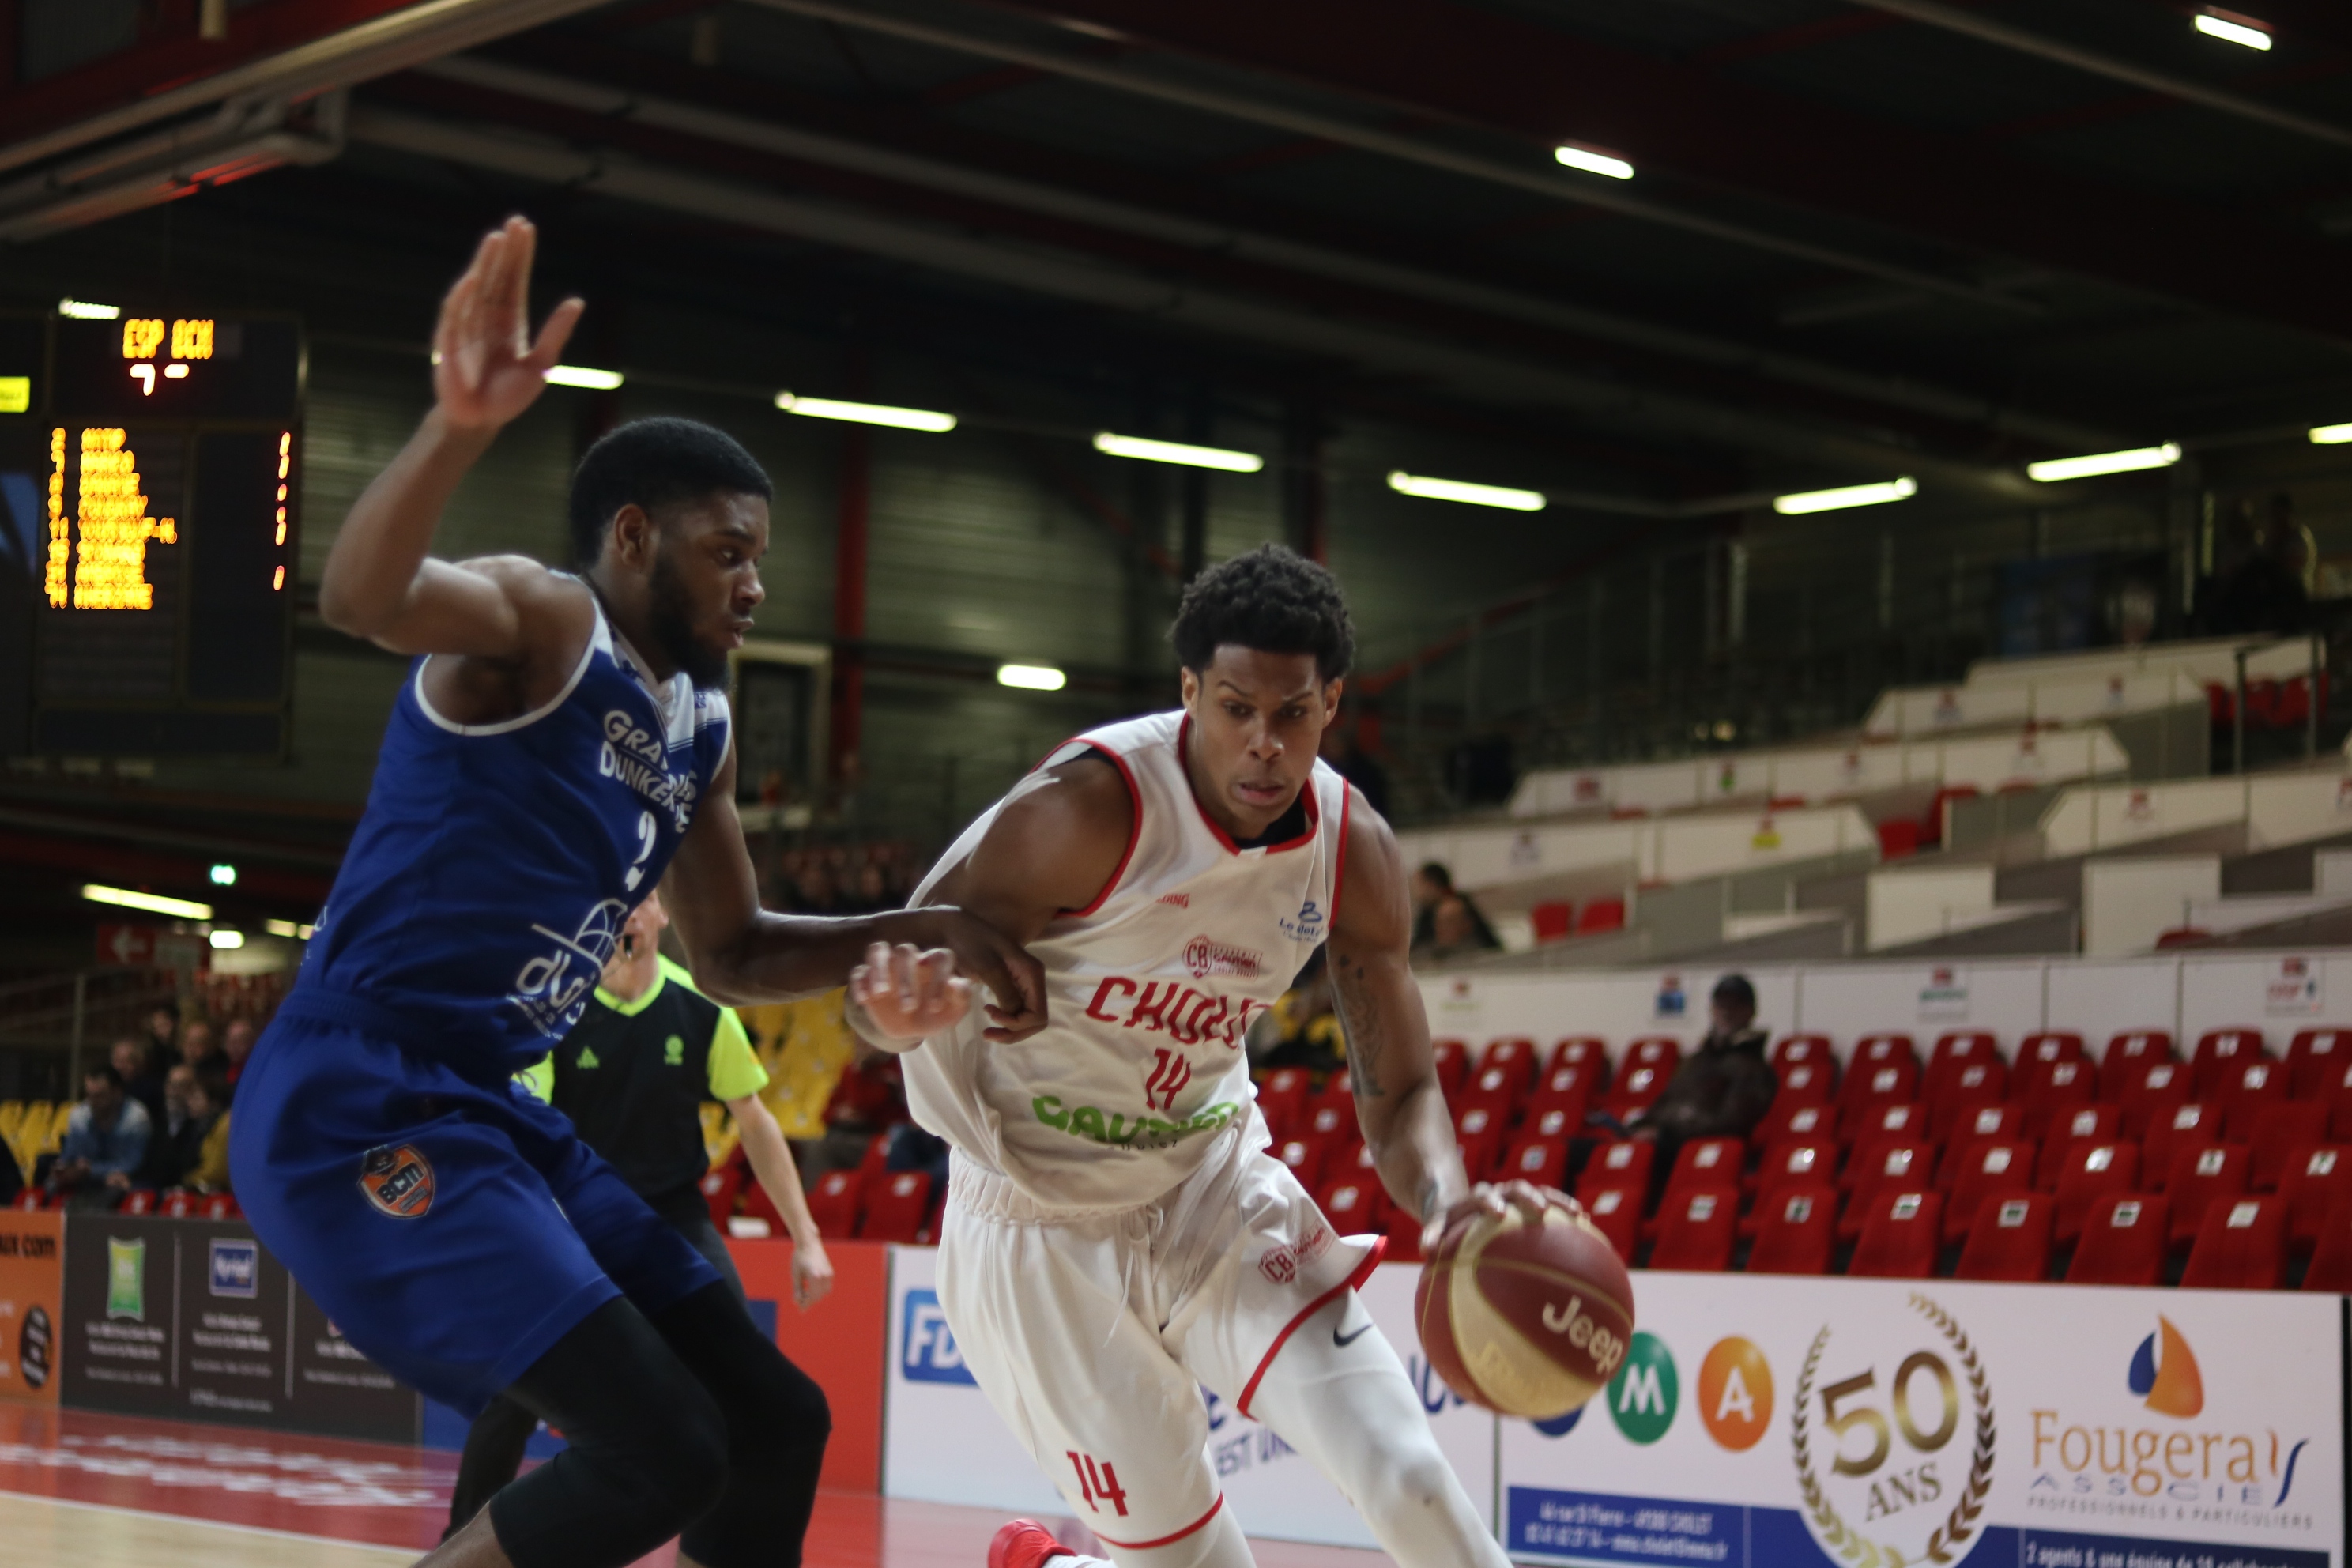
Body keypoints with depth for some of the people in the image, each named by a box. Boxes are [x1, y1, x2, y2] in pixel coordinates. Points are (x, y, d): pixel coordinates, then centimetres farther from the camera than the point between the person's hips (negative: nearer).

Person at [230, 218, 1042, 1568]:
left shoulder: (701, 726, 16)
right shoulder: (538, 621, -10)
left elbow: (731, 956, 29)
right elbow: (363, 597, -34)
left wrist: (909, 937, 15)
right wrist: (460, 427, -52)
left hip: (497, 1120, 10)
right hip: (358, 1110, -10)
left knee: (775, 1423, 11)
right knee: (659, 1452, -20)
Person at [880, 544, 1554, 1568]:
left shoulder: (1354, 850, -9)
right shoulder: (1090, 808, -25)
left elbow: (1399, 1097, -3)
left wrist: (1450, 1200, -27)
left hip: (1216, 1189, 4)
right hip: (1046, 1228, -4)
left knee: (1407, 1481, -12)